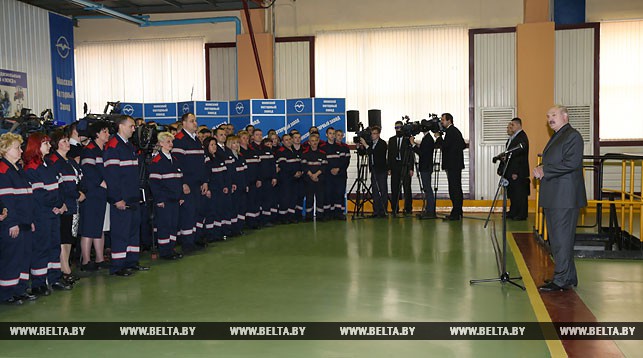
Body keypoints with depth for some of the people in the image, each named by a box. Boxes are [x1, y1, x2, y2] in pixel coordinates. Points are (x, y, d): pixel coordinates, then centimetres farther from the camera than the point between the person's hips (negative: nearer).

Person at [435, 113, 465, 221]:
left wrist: (438, 137, -6)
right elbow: (463, 145, 23)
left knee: (454, 189, -10)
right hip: (456, 164, 11)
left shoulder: (450, 131, -12)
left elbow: (444, 146, -20)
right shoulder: (455, 131, 19)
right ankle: (458, 212, 18)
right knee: (457, 189, 12)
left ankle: (455, 214, -11)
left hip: (452, 165, -11)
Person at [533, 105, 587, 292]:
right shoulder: (556, 137, 21)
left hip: (565, 197, -10)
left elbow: (571, 163, -20)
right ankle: (569, 278, 22)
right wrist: (540, 170, 4)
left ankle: (561, 280, -2)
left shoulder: (573, 136, -9)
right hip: (552, 196, 10)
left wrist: (544, 171, -15)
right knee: (556, 239, 13)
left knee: (562, 239, -7)